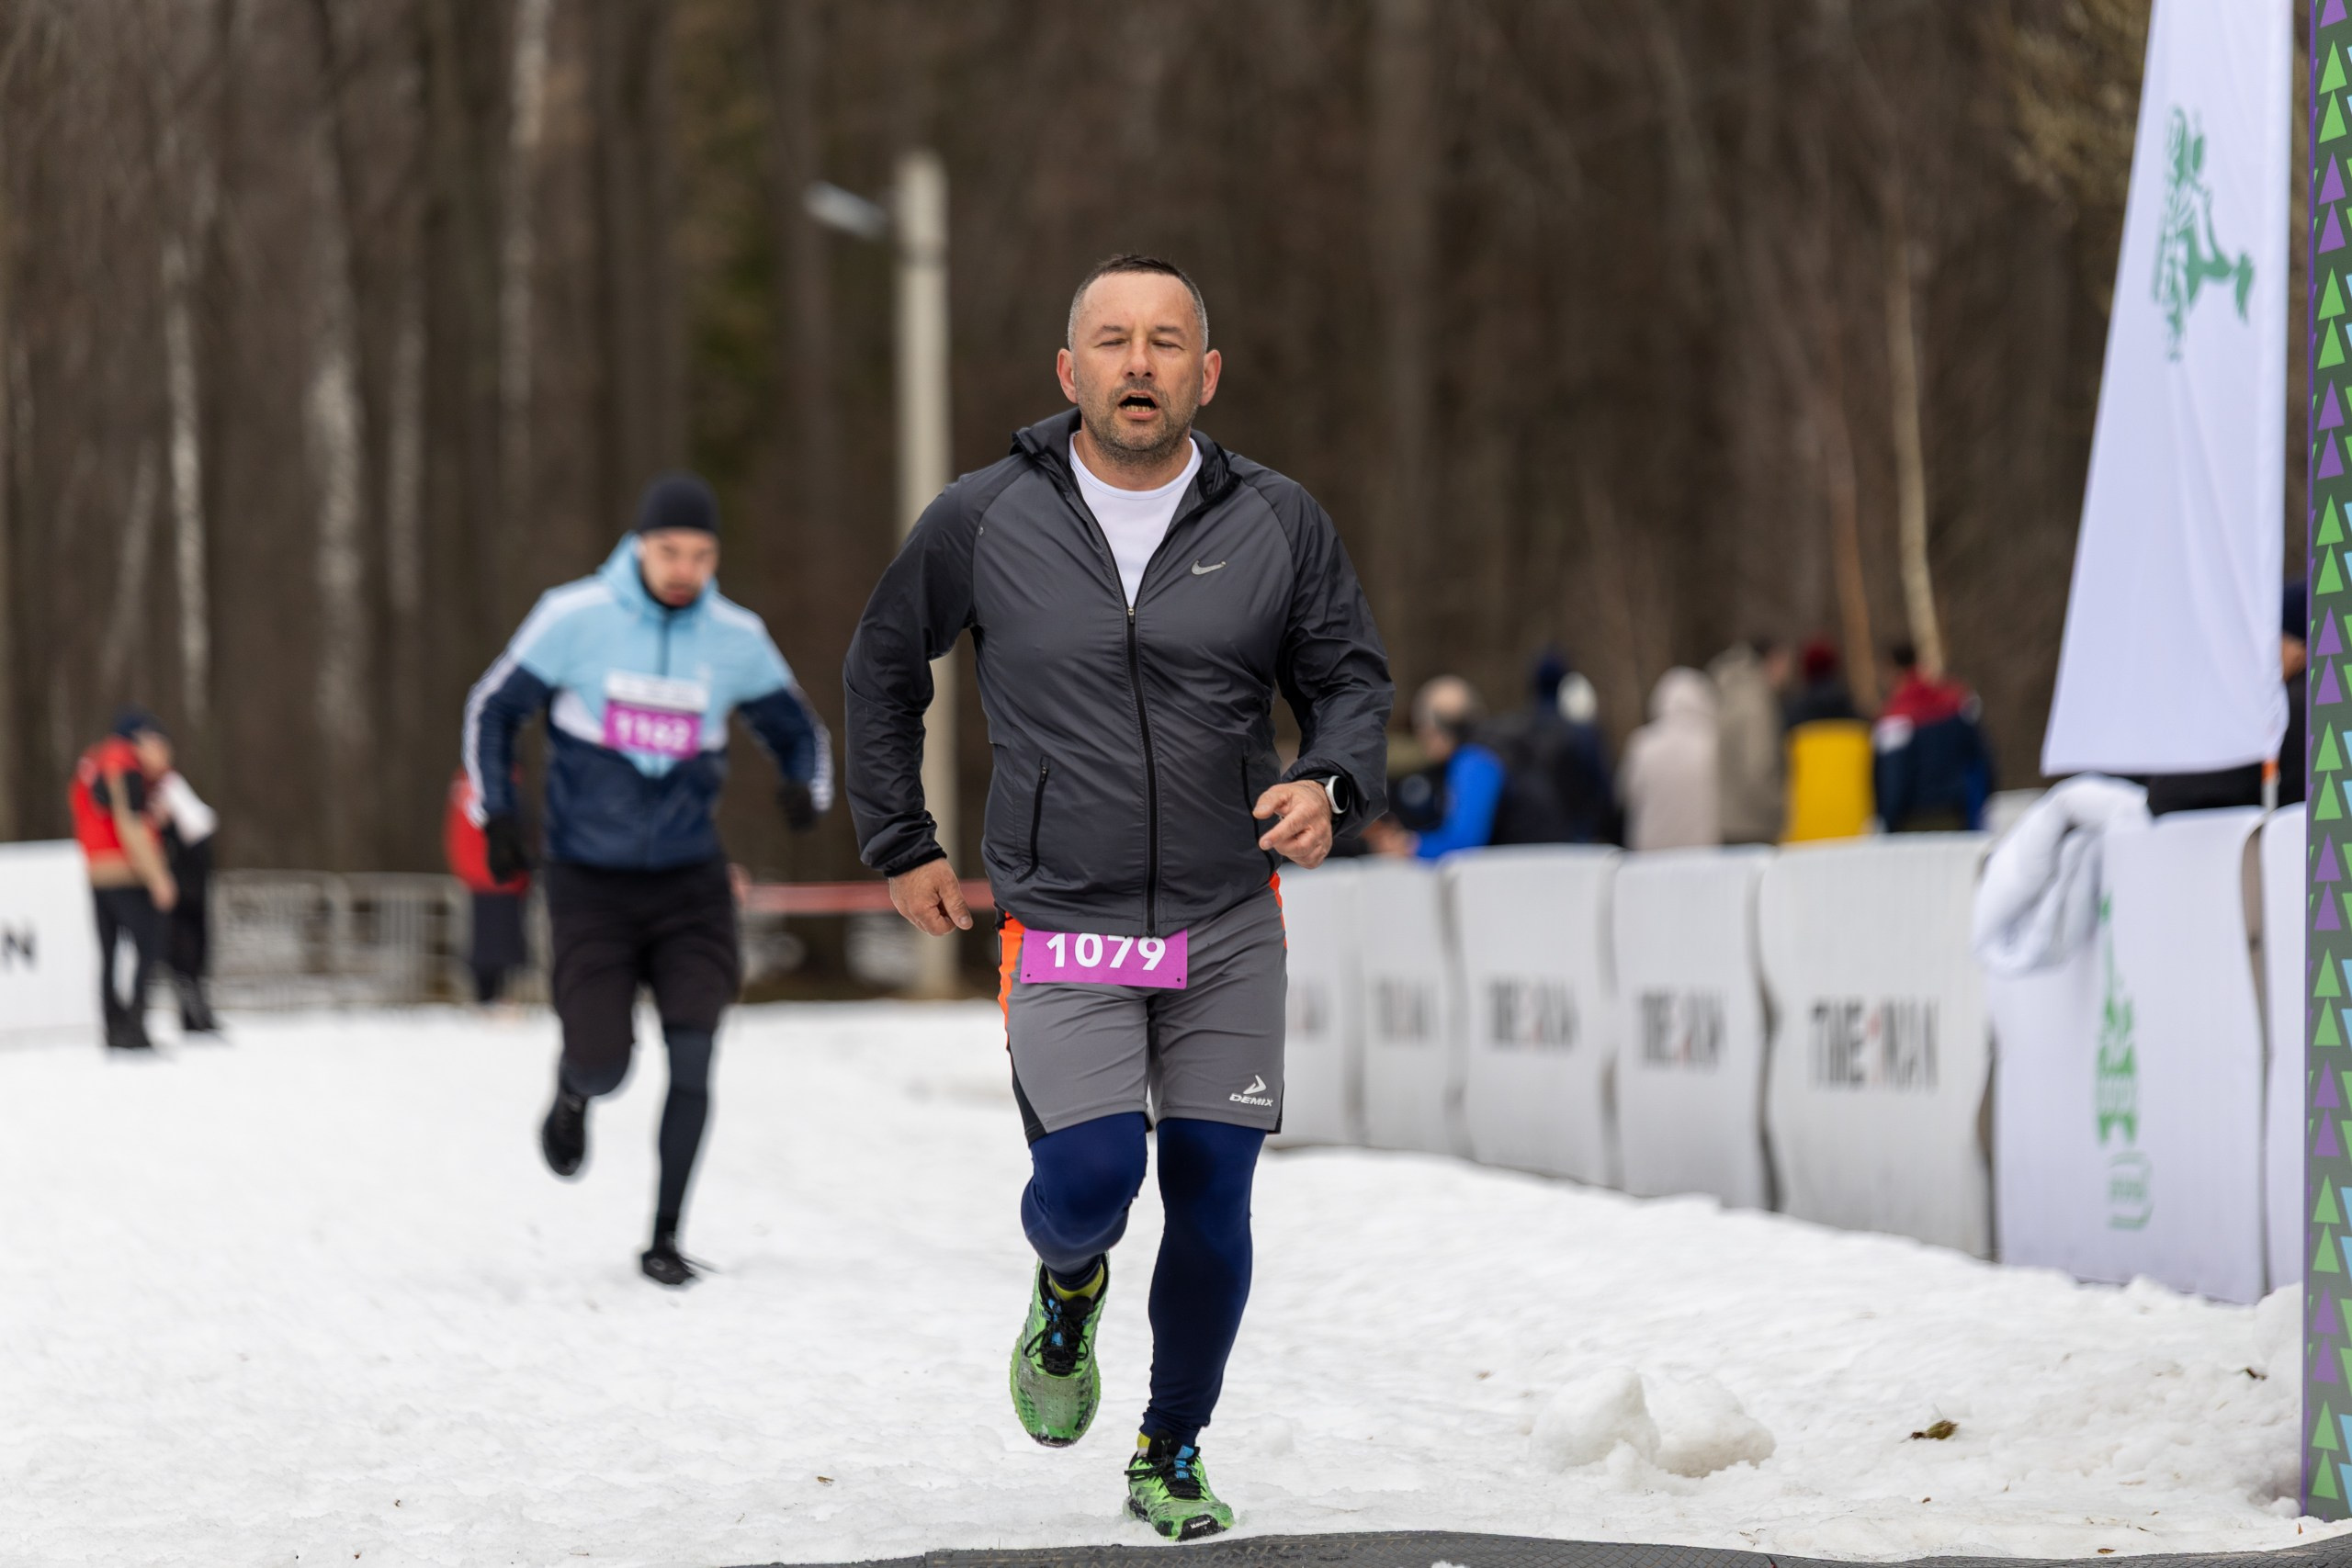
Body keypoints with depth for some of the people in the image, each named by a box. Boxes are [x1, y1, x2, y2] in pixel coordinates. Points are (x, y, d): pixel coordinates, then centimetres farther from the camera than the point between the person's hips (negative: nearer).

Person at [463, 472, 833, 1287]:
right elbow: (492, 708, 4)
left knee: (692, 1053, -12)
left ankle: (664, 1241, 0)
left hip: (689, 882, 2)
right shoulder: (575, 618, -9)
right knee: (605, 1067, -10)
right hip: (591, 883, -2)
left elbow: (797, 728, 12)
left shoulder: (736, 639, -2)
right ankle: (572, 1087, 30)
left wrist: (807, 786, -11)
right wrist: (496, 816, -5)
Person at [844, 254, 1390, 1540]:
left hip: (1227, 924, 2)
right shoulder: (982, 521, -3)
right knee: (1089, 1180, -17)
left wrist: (1330, 785, -12)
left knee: (1211, 1203, 1)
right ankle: (1066, 1286, 20)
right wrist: (899, 847, 11)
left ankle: (1172, 1455, 22)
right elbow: (883, 670, 12)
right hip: (1062, 928, -2)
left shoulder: (1277, 523, -1)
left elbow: (1350, 677, 9)